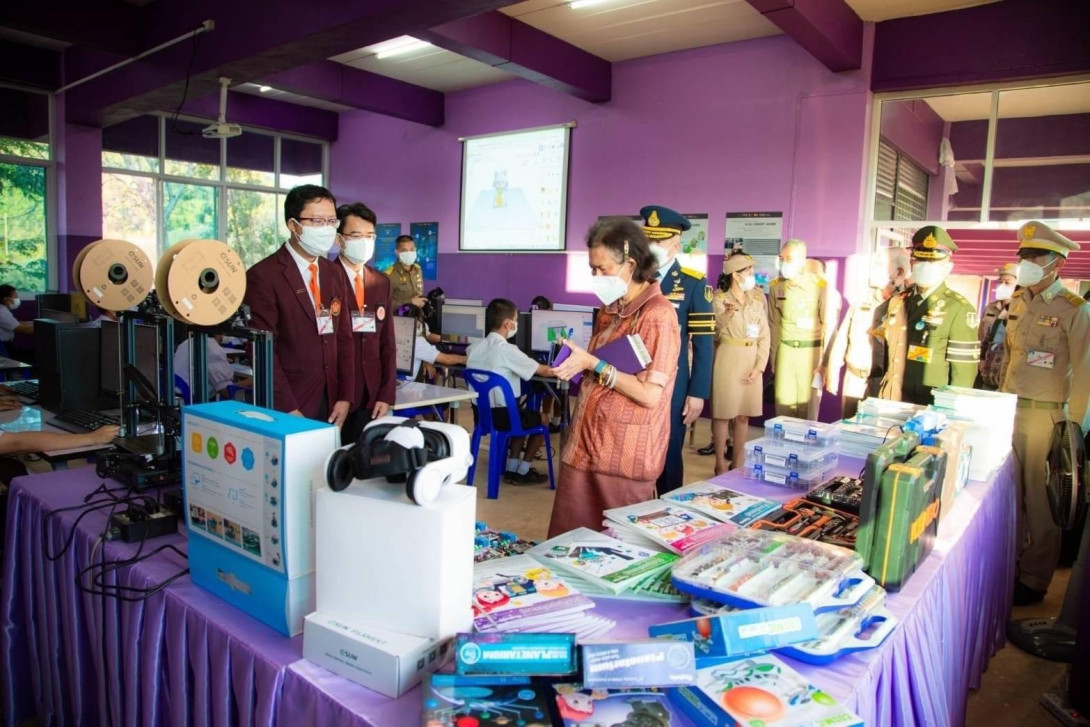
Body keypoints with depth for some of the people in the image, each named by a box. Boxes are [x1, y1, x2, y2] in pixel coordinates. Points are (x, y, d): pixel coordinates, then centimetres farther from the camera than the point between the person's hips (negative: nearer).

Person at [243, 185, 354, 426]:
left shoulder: (334, 274, 10)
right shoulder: (263, 276, -11)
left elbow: (343, 338, 10)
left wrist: (345, 397, 3)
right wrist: (288, 410, -17)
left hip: (330, 403, 6)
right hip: (286, 409, -6)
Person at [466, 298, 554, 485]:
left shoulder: (474, 347, 3)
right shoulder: (508, 350, -16)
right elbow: (543, 370, -11)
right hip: (501, 414, -7)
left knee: (524, 416, 31)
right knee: (539, 420, 19)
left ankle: (511, 468, 28)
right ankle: (522, 471, 22)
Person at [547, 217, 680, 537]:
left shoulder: (657, 315, -15)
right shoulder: (610, 309, 13)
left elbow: (649, 394, -20)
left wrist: (592, 364, -19)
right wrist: (574, 363, 4)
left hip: (624, 455, -8)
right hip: (585, 444, 8)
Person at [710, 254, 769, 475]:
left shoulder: (757, 300, 9)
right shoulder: (720, 298, -5)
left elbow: (764, 336, 8)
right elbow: (715, 327, -22)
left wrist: (759, 366, -3)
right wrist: (727, 314, -43)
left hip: (751, 360, 5)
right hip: (727, 359, -4)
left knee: (743, 414, 9)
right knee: (723, 413, 0)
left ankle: (738, 462, 20)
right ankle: (720, 463, 10)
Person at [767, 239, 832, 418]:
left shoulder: (819, 286, -10)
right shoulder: (776, 286, 1)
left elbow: (828, 325, -6)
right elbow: (774, 325, 8)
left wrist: (825, 361, -8)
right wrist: (774, 359, 10)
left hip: (811, 350, -3)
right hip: (785, 349, 3)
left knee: (807, 403, 2)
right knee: (783, 402, 3)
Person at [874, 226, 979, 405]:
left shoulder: (959, 309, -8)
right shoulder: (897, 302, 8)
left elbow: (963, 372, -10)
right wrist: (878, 399, 10)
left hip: (931, 407, -5)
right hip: (891, 403, 5)